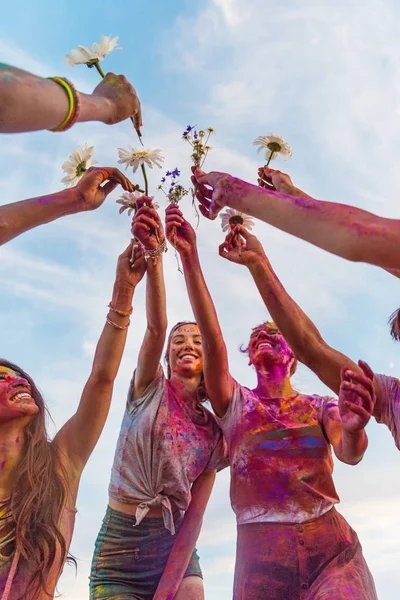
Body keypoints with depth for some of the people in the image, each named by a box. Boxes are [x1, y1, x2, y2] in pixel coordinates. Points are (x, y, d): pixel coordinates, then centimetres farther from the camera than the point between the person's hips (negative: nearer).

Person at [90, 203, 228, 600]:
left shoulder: (212, 432, 4)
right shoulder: (150, 391, -2)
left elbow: (195, 515, -3)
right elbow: (155, 327, -20)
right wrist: (154, 253, -36)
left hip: (177, 552, 2)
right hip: (118, 549, -2)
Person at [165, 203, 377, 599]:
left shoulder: (321, 406, 12)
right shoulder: (236, 404, 8)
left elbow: (350, 454, -7)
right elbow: (213, 341, -6)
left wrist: (353, 428, -32)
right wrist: (189, 257, -17)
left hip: (331, 548, 0)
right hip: (259, 552, 0)